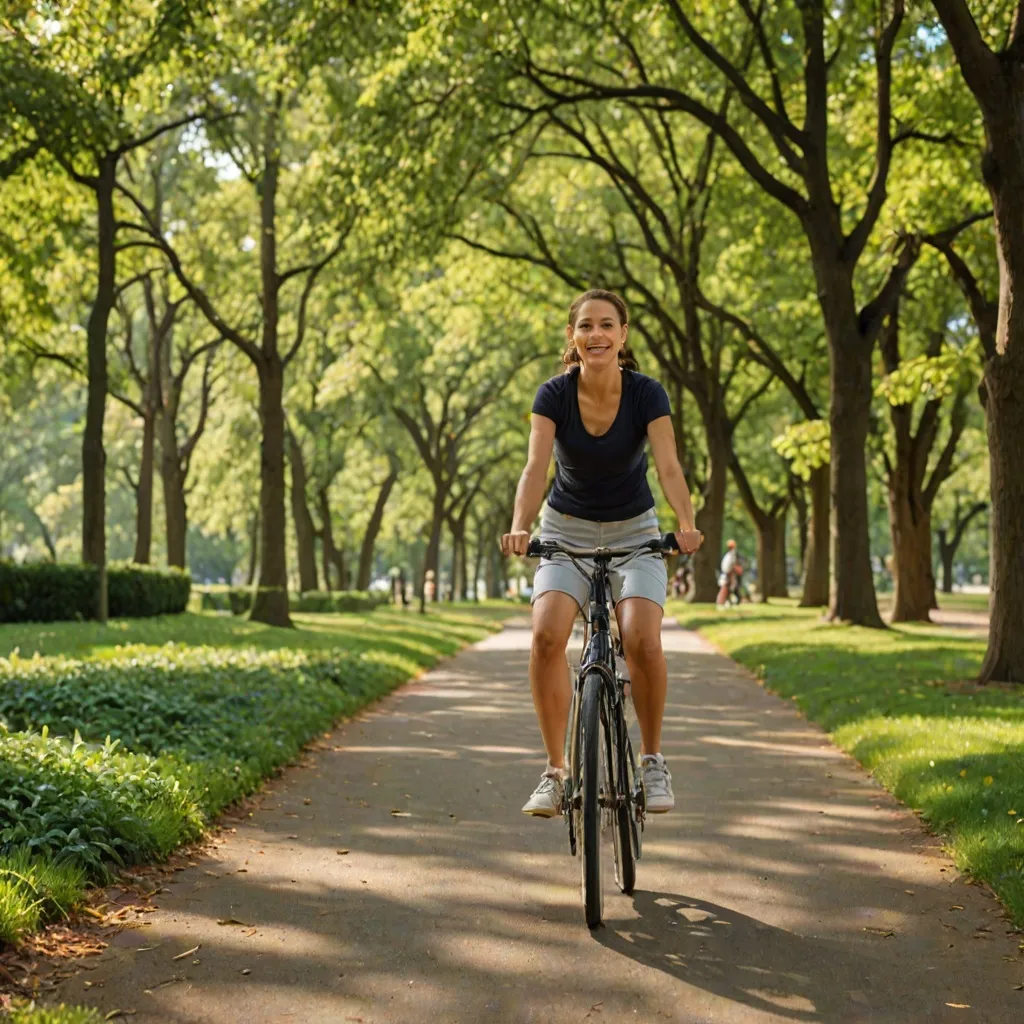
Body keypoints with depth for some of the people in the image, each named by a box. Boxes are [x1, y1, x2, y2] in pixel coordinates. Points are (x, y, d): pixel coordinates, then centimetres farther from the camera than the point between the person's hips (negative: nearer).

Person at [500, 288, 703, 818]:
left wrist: (686, 524, -44)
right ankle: (555, 771, -12)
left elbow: (668, 465, -25)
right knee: (546, 635, -23)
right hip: (567, 531, 1)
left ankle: (652, 759, -1)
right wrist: (520, 527, -43)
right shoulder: (554, 395, -14)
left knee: (642, 641, -24)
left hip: (633, 532, 0)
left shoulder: (646, 394, -14)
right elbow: (536, 466, -25)